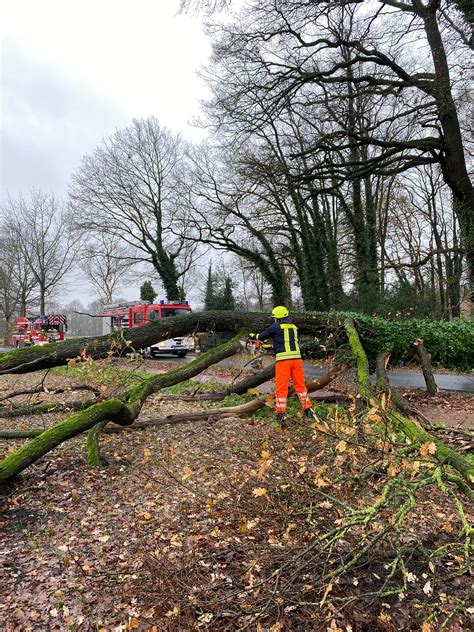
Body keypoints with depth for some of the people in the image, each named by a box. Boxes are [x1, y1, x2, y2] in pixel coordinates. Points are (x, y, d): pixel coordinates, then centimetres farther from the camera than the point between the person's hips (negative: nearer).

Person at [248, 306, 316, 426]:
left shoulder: (276, 327, -1)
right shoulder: (294, 327, 17)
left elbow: (262, 336, 12)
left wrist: (252, 336, 33)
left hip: (283, 359, -5)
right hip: (296, 358, 5)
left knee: (281, 388, 2)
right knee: (300, 385, 16)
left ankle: (281, 415, 2)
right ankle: (308, 409, 19)